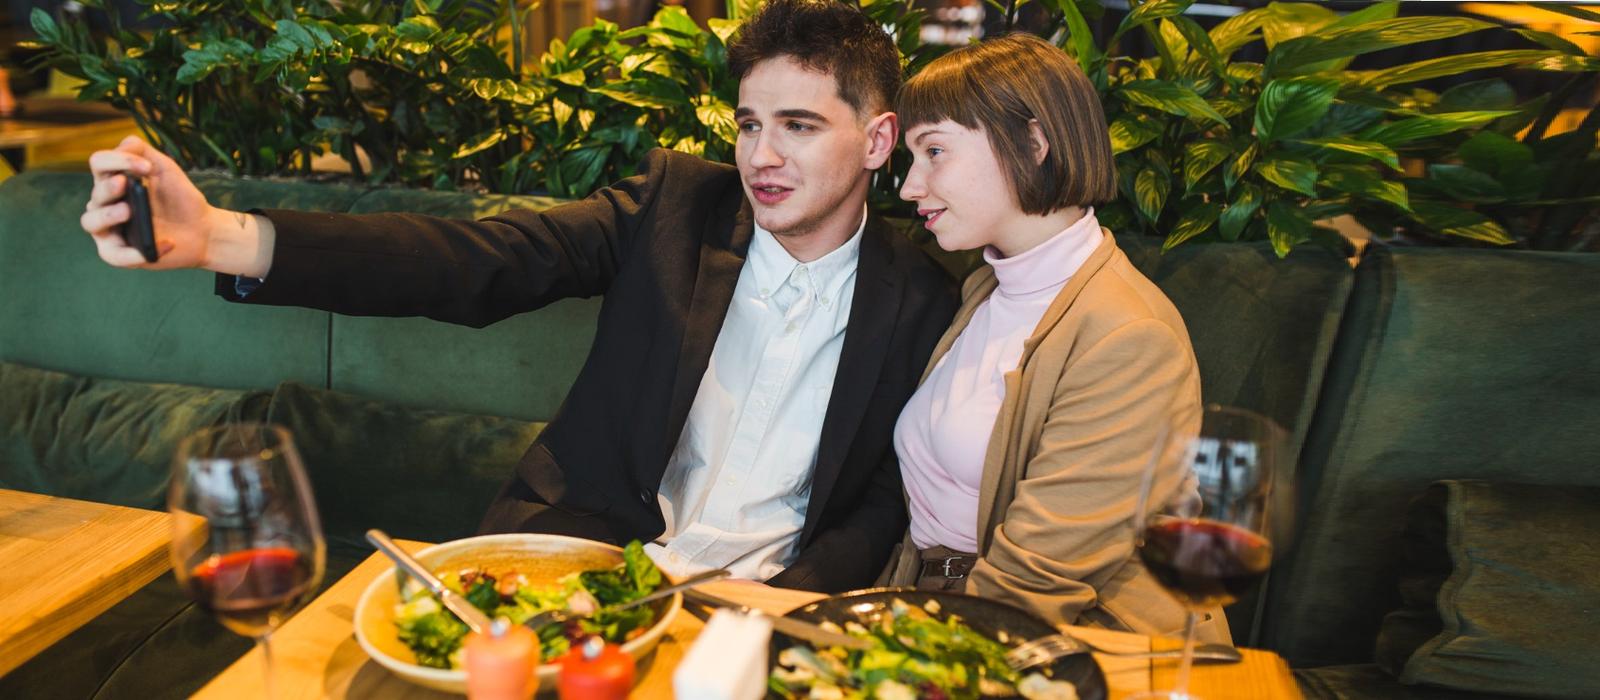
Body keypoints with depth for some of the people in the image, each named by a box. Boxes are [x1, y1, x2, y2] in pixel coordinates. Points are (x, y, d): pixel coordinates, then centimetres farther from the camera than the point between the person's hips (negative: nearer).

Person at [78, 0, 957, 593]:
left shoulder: (918, 302, -1)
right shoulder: (677, 202, -1)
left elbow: (885, 508, 2)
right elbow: (477, 263, -12)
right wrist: (224, 238, -24)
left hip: (748, 598, 0)